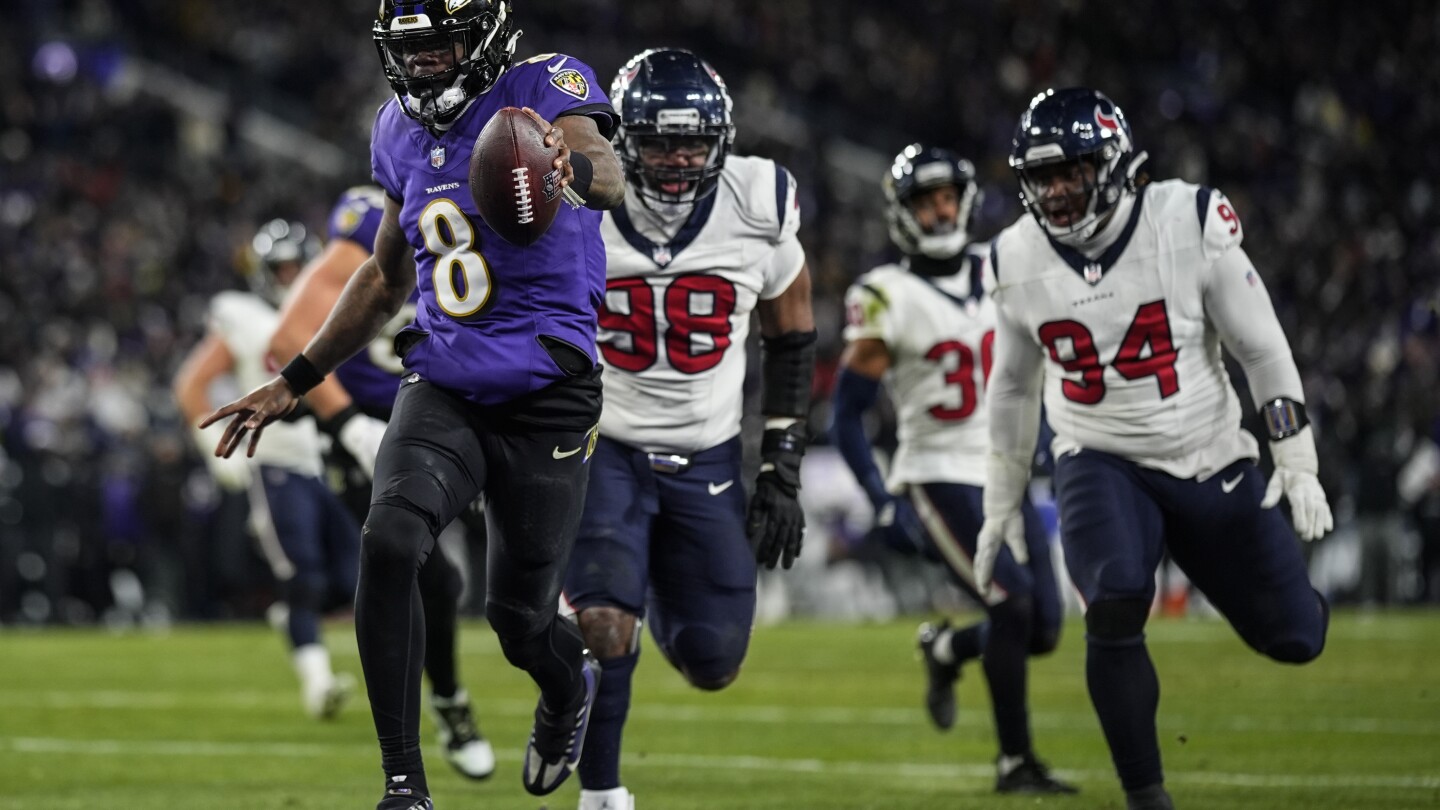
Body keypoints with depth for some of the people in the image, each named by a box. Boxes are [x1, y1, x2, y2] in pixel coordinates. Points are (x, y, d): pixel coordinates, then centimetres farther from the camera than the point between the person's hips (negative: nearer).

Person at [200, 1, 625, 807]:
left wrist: (570, 168, -58)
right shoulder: (401, 134, 8)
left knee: (520, 617, 5)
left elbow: (608, 176, -33)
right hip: (444, 385, 4)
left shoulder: (547, 89, -11)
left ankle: (569, 683, 45)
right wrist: (294, 384, 21)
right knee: (389, 541, -23)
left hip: (545, 398, -4)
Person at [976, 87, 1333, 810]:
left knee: (1292, 638, 2)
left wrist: (1297, 464, -10)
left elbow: (1261, 349, -7)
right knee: (1115, 608, -27)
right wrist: (1002, 503, 14)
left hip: (1210, 464, 0)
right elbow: (1012, 388, 11)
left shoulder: (1189, 223, -15)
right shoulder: (1018, 260, -5)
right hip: (1101, 463, 0)